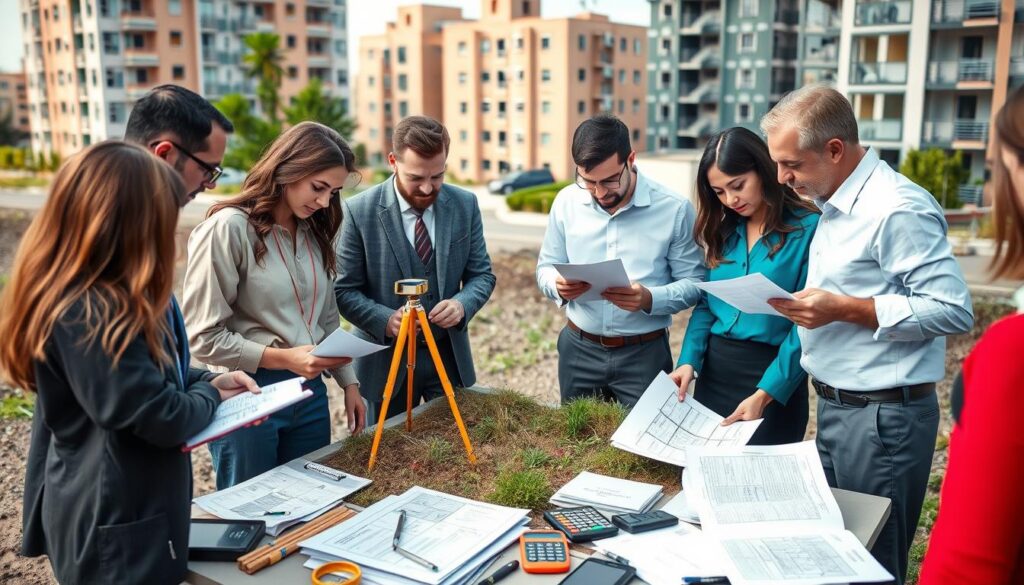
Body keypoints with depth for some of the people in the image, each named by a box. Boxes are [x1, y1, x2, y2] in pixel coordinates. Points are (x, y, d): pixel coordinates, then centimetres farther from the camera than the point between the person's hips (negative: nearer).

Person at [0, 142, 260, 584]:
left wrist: (206, 380, 2)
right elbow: (165, 420, -28)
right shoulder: (90, 315, -30)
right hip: (118, 532, -10)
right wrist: (209, 395, -8)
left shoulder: (77, 300, 3)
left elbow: (139, 377, 15)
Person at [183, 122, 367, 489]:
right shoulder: (229, 228, -14)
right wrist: (283, 358, -18)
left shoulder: (313, 232, 8)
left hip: (310, 392, 6)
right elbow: (203, 337, -14)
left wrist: (349, 382, 7)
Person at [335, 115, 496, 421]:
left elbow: (482, 274, 3)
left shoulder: (465, 205, -3)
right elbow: (345, 290, -8)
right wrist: (385, 320, -25)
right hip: (386, 358, -2)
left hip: (449, 354, 3)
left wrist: (462, 304, -18)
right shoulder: (360, 211, -12)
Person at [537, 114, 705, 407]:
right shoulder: (566, 201, -2)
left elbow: (693, 284, -7)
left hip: (644, 354, -2)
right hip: (578, 349, 3)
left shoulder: (674, 208, -10)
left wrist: (650, 299, -26)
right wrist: (558, 286, -17)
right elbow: (546, 267, 6)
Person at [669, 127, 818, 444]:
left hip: (775, 376, -5)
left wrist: (765, 393, -20)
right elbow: (706, 303, 9)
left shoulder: (809, 228, -11)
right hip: (715, 369, 5)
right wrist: (688, 360, -7)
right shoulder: (723, 231, 8)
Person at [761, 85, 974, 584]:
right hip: (835, 406, 9)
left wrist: (842, 309, -24)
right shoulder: (837, 205, 11)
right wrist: (810, 306, 4)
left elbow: (952, 310, -22)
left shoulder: (897, 209, -19)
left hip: (883, 416, -9)